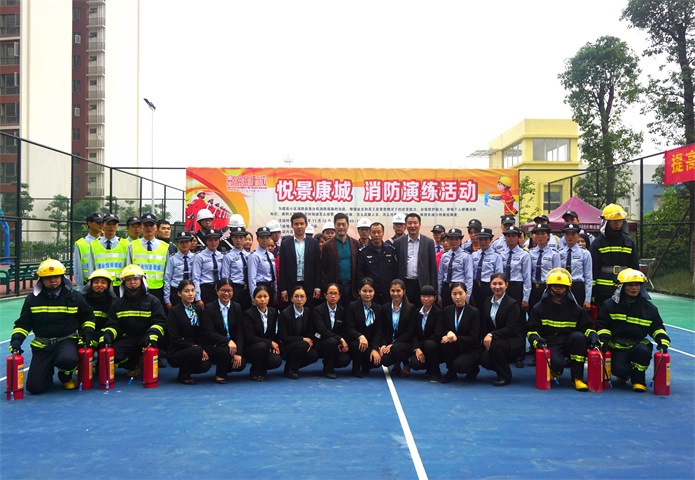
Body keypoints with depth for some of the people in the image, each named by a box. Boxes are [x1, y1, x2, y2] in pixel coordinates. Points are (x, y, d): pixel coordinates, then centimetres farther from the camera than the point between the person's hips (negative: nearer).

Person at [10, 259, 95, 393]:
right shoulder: (33, 299, 4)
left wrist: (88, 332, 0)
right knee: (34, 387, -12)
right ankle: (48, 370, 25)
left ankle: (66, 376, 1)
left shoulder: (74, 297, 3)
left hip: (67, 340, -1)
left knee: (68, 359, -38)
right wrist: (16, 340, -6)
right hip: (42, 345, 1)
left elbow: (88, 317, 16)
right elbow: (23, 324, 10)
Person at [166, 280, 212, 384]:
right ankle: (182, 377, -7)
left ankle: (186, 370, 11)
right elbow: (175, 338, -13)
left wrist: (202, 349, -8)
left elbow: (201, 333, 10)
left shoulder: (198, 309, 10)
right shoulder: (174, 311, -7)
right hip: (176, 352, -5)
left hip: (194, 349, 5)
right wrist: (193, 346, -20)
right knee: (196, 351, -33)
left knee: (205, 365, -22)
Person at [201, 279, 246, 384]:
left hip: (233, 345, 4)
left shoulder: (237, 307, 5)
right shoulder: (208, 308, -5)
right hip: (213, 347, -3)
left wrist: (238, 353, -13)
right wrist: (228, 341, -29)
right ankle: (219, 375, -3)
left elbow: (239, 332, 0)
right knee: (226, 351, -34)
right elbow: (209, 333, -14)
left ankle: (224, 370, 15)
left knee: (241, 365, -21)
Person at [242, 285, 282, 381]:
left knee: (277, 361, -25)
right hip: (250, 348, -4)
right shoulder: (248, 314, -12)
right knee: (262, 346, -36)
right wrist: (270, 343, -20)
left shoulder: (273, 312, 3)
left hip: (267, 348, 4)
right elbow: (250, 337, -18)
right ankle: (255, 373, -11)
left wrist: (273, 344, -11)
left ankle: (261, 369, 10)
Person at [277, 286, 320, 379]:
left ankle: (294, 367, 7)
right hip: (285, 348, -5)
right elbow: (283, 337, -16)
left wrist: (310, 340, -14)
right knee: (303, 345, -33)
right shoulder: (285, 313, -14)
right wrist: (303, 339, -20)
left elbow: (310, 332, 10)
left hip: (302, 345, 5)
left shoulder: (307, 312, 1)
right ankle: (289, 369, -10)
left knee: (314, 355, -22)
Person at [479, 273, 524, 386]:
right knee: (484, 359, -24)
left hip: (513, 342, -5)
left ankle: (505, 376, -13)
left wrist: (491, 335, -31)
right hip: (492, 341, 5)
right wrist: (485, 339, -4)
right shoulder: (487, 301, 8)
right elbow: (484, 325, 11)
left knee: (495, 344, -35)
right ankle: (502, 370, 12)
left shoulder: (512, 304, -11)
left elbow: (510, 329, -19)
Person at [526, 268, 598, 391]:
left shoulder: (574, 308, 12)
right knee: (557, 363, -34)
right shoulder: (539, 308, 7)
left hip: (569, 342, 3)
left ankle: (577, 378, -22)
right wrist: (535, 339, -16)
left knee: (578, 337, -32)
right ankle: (553, 372, 9)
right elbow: (531, 330, 6)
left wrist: (592, 335, -7)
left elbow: (587, 326, 16)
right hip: (550, 343, -3)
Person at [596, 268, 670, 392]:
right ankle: (623, 375, 18)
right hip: (616, 347, -1)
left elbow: (657, 327, 13)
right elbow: (601, 325, 3)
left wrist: (662, 341, -6)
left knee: (643, 351, -35)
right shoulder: (610, 305, 2)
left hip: (638, 344, 1)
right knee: (621, 370, -25)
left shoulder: (648, 307, 7)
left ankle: (638, 380, -7)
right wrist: (604, 340, -14)